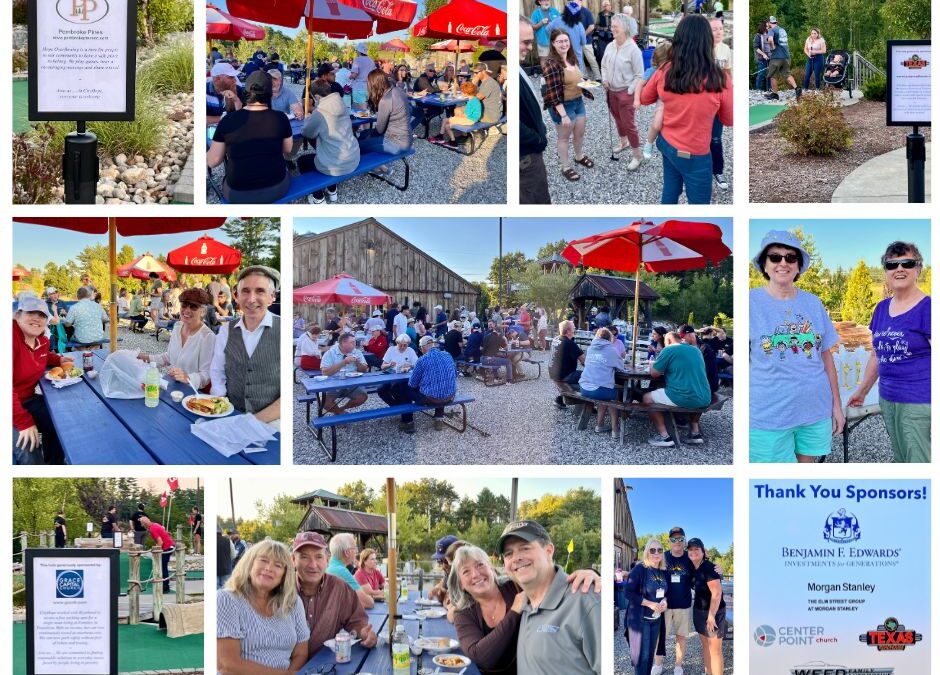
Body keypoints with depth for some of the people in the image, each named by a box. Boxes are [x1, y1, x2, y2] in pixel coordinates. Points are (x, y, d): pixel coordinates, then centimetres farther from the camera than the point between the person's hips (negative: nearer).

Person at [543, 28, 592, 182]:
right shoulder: (551, 64, -24)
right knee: (564, 137, 9)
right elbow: (553, 92, -26)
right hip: (563, 105, -8)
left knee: (580, 132, 22)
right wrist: (563, 115, -27)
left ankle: (579, 156, 48)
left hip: (578, 101, 8)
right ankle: (566, 168, 26)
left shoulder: (571, 58, 1)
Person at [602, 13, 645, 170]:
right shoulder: (610, 46, -1)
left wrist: (636, 98, -21)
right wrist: (604, 80, -4)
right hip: (611, 91, 6)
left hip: (626, 92, -6)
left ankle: (637, 155, 11)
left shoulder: (633, 49, -19)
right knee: (618, 120, 22)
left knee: (629, 124, -1)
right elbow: (604, 65, 15)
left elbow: (639, 76, -17)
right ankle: (624, 142, 45)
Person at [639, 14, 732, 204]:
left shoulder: (664, 72, -11)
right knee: (699, 202, 11)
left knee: (670, 193, 22)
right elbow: (729, 120, -6)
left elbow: (644, 99, 9)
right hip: (694, 155, -5)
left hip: (666, 143, 5)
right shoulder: (719, 79, -23)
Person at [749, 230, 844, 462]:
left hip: (816, 410, 4)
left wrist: (837, 404, 10)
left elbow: (826, 356, 12)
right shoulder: (752, 302, -4)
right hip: (769, 416, -4)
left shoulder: (813, 303, 7)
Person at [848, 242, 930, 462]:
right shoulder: (882, 308, 12)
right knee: (901, 461, 11)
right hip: (888, 401, 7)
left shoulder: (928, 308, -8)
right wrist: (862, 391, 28)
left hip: (920, 404, -7)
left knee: (920, 461, -9)